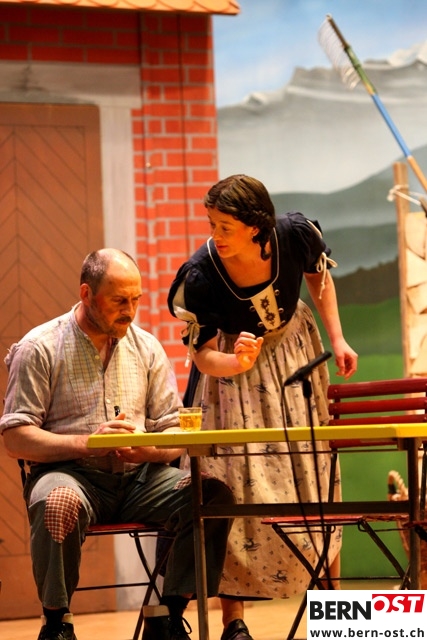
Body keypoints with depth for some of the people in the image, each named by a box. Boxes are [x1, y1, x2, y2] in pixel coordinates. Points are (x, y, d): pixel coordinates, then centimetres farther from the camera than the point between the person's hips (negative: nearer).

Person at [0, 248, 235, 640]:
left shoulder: (147, 348, 12)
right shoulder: (39, 349, -1)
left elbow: (175, 432, 11)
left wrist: (151, 449, -13)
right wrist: (85, 442, -20)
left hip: (138, 476, 4)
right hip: (72, 474, -4)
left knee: (215, 494, -22)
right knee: (58, 502, -40)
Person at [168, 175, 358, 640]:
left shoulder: (296, 235, -24)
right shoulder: (199, 278, -30)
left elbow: (319, 274, 1)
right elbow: (204, 356, -19)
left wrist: (337, 340, -2)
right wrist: (238, 363, -40)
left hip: (293, 352, 3)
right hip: (234, 365, -2)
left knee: (315, 475, 4)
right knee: (234, 486, -10)